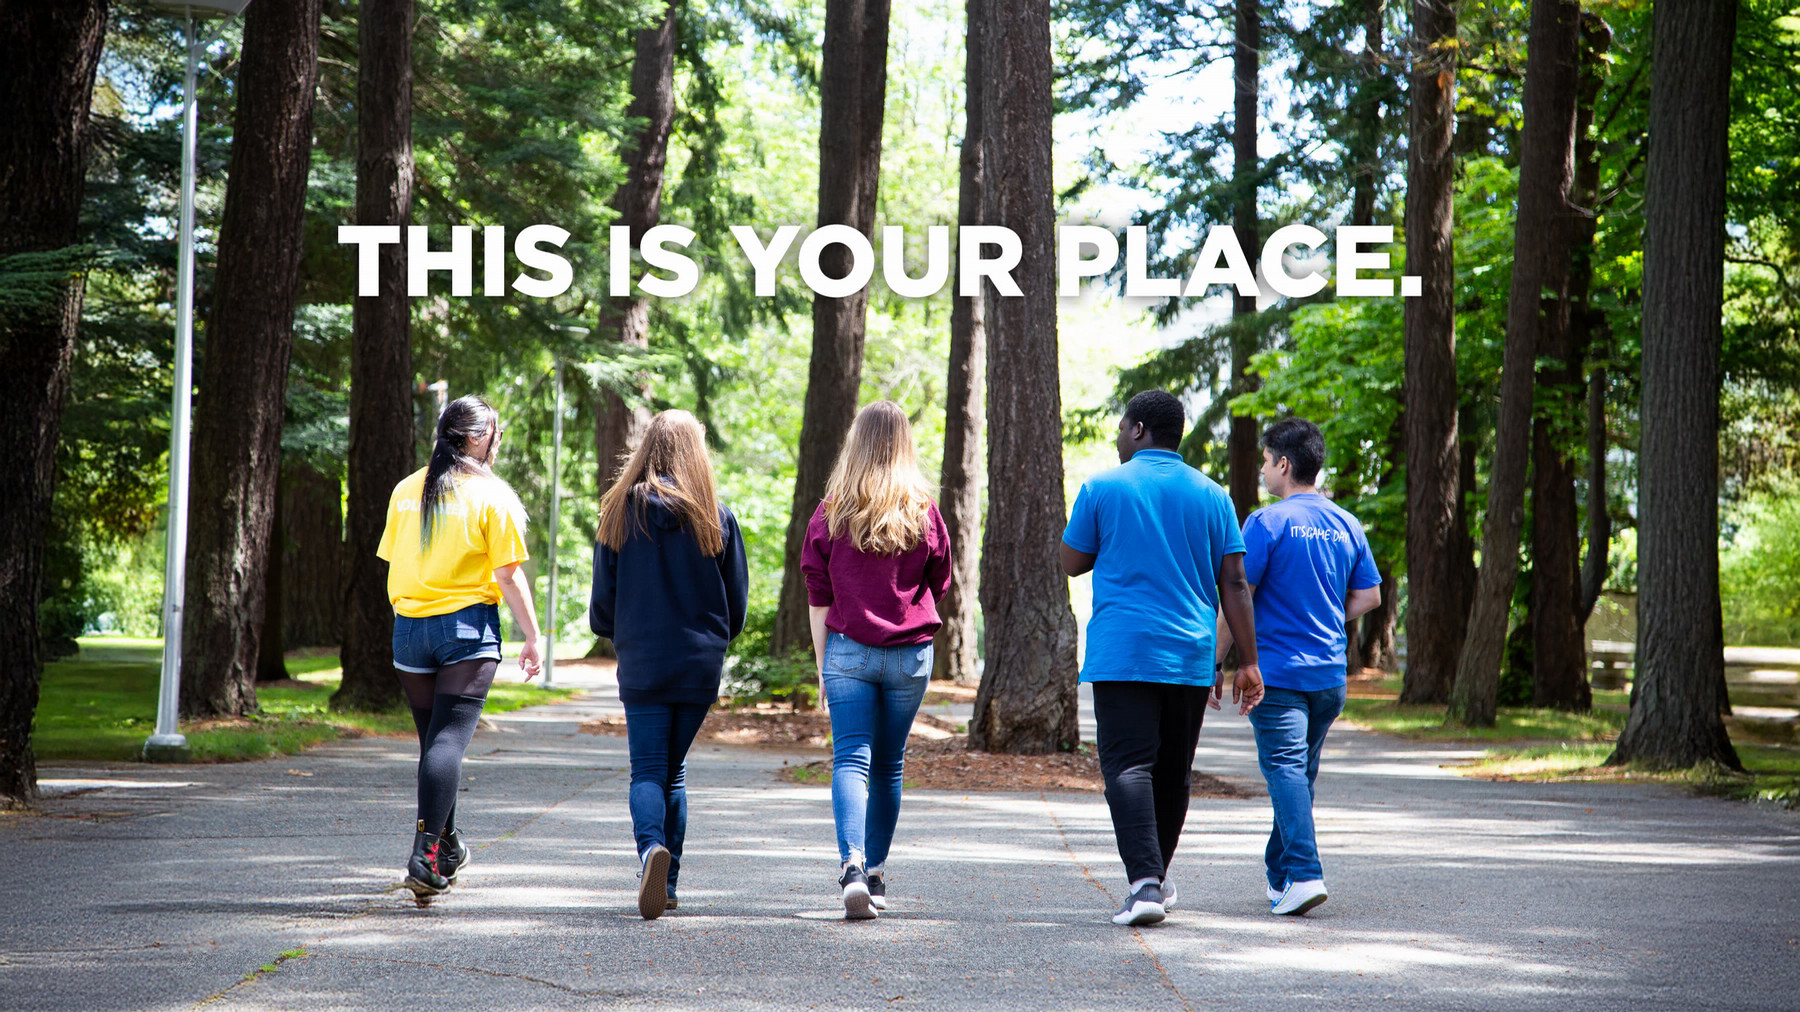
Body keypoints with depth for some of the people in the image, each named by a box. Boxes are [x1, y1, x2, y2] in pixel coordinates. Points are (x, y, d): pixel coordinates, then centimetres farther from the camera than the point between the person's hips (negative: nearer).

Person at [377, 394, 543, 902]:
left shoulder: (406, 490, 8)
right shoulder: (492, 494, -6)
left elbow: (392, 565, 13)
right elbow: (508, 575, -8)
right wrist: (531, 638, -2)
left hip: (410, 627, 5)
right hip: (467, 626, -5)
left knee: (433, 739, 16)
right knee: (449, 740, -9)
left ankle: (448, 845, 29)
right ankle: (426, 856, -21)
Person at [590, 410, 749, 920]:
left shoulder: (621, 512, -1)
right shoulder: (716, 517, -1)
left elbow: (603, 599, 2)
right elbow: (737, 602, 4)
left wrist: (615, 631, 23)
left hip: (642, 663, -1)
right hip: (700, 665, 1)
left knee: (647, 771, -1)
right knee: (674, 771, 14)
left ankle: (651, 847, -29)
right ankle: (667, 881, 14)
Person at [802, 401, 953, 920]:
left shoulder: (832, 511, -1)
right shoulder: (923, 511, 0)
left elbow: (817, 597, 1)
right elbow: (940, 586, 10)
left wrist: (822, 665, 7)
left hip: (848, 649, -1)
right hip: (910, 653, 1)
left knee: (851, 759, -6)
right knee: (889, 764, 13)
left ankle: (852, 865, -26)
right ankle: (875, 872, 20)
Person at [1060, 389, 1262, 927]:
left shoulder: (1103, 488, -1)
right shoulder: (1211, 495, 6)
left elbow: (1072, 563, 8)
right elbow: (1234, 584, 3)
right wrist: (1248, 662, 4)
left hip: (1121, 654, -3)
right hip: (1190, 657, 3)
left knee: (1128, 767, -8)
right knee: (1172, 772, 15)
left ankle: (1145, 882, -23)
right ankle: (1157, 877, 29)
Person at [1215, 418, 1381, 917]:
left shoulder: (1266, 523, -10)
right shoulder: (1347, 525, 8)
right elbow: (1369, 597, 12)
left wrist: (1215, 662, -4)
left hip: (1277, 670, -6)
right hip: (1330, 673, 6)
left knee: (1285, 768, -8)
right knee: (1301, 770, 16)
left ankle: (1305, 873, -20)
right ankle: (1279, 873, 26)